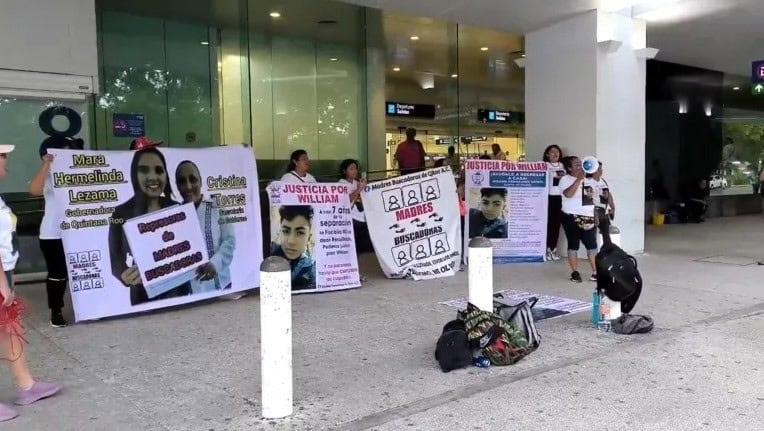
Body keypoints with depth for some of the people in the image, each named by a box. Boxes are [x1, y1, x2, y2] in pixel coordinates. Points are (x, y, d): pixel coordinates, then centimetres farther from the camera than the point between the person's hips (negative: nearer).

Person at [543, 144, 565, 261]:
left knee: (557, 222, 5)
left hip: (559, 197, 4)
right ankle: (548, 248, 6)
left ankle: (554, 248, 13)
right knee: (548, 222, -3)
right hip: (548, 197, -4)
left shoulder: (562, 166, 13)